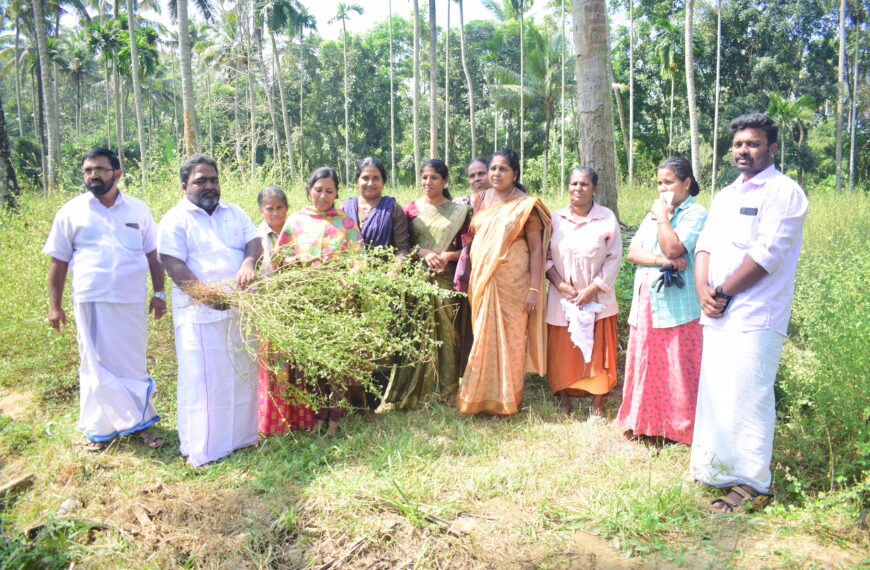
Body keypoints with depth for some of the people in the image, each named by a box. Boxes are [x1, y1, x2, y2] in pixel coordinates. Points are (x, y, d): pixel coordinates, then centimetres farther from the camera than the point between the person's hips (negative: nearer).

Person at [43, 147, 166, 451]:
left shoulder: (138, 210, 6)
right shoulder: (72, 211, 3)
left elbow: (152, 255, 11)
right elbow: (59, 261, 5)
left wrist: (159, 293, 6)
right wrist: (54, 305, 2)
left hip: (131, 301, 1)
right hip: (90, 301, -1)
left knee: (134, 363, 8)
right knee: (96, 365, 7)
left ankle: (140, 422, 20)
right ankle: (99, 429, 20)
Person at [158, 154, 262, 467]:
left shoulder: (233, 212, 14)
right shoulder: (176, 219, -2)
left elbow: (254, 241, 4)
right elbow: (173, 264, -12)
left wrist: (249, 264, -20)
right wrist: (206, 293, -26)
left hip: (239, 308, 5)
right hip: (199, 312, -5)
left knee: (243, 373, 12)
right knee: (201, 379, 1)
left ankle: (242, 435, 28)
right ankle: (200, 448, 14)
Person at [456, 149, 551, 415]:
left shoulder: (526, 205, -5)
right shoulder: (481, 199, 10)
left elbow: (536, 249, -7)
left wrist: (534, 289, -13)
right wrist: (472, 279, 8)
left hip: (512, 282, -4)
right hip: (482, 280, 4)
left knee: (510, 337, 2)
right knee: (483, 337, 8)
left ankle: (507, 399, 17)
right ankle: (483, 396, 22)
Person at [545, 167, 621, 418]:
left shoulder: (607, 218, -3)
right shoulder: (555, 218, 4)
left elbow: (614, 259, -4)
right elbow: (545, 256, 4)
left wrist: (592, 289, -12)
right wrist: (560, 285, -9)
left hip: (597, 300, -2)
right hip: (562, 298, 2)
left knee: (597, 352, 3)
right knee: (562, 350, 7)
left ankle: (597, 405, 16)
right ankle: (564, 401, 22)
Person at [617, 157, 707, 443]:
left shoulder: (696, 214, -3)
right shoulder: (653, 214, 17)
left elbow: (672, 248, -18)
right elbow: (633, 252, 6)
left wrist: (663, 216, -7)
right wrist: (662, 261, -11)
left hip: (678, 307, -6)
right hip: (646, 304, 7)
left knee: (678, 370, -1)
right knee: (645, 364, 12)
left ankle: (682, 428, 12)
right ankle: (644, 422, 24)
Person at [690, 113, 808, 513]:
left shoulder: (783, 191, -6)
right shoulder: (725, 195, 19)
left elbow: (767, 254, -16)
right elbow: (706, 245, 11)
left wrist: (723, 292, -11)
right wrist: (703, 290, -6)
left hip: (755, 319, -8)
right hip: (718, 317, 8)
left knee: (746, 398, -5)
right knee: (714, 394, 13)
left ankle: (752, 485, 7)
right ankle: (717, 468, 27)